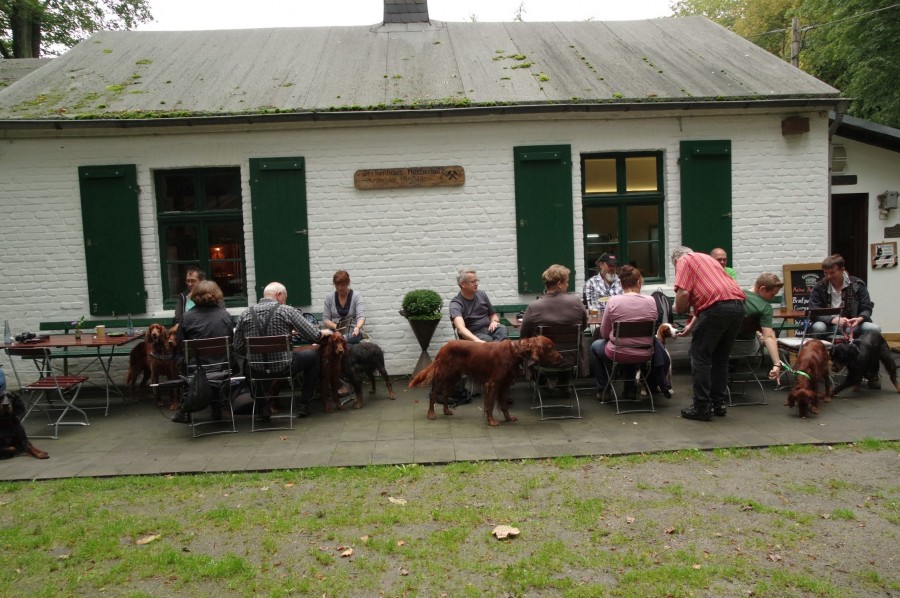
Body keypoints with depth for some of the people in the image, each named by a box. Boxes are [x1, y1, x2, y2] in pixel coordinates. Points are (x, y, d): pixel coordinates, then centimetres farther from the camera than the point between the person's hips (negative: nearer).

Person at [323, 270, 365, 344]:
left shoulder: (356, 296, 1)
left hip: (352, 331, -1)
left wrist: (357, 327, -34)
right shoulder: (329, 297, 8)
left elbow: (361, 316, -11)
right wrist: (336, 327, -15)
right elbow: (326, 320, 7)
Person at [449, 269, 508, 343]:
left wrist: (494, 321, -2)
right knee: (488, 340, -38)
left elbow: (493, 314, 24)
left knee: (502, 329, -30)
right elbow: (460, 328, -27)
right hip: (473, 334, -5)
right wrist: (476, 340, -45)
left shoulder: (482, 294, 11)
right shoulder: (456, 303, -9)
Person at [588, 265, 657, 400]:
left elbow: (604, 334, -3)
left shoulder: (614, 301, -13)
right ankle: (631, 389, 40)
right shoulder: (651, 301, -6)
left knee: (595, 345, 29)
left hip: (619, 354, -3)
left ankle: (603, 390, 30)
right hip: (644, 355, 3)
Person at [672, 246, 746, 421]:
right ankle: (719, 403, 23)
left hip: (718, 307, -8)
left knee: (700, 356, 3)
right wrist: (692, 326, 38)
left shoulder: (684, 261, 8)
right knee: (720, 357, 19)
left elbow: (684, 293, -8)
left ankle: (702, 408, 4)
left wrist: (679, 309, 11)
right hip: (738, 306, 8)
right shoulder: (707, 258, 31)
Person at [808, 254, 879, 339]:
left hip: (852, 326, 2)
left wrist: (859, 319, -21)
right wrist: (834, 320, -26)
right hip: (830, 327, -2)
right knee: (818, 327, -36)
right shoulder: (819, 288, 0)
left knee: (874, 329, -27)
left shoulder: (857, 285, 3)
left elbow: (867, 309, 4)